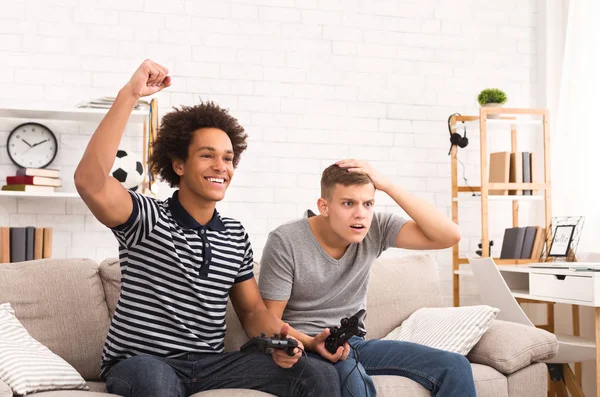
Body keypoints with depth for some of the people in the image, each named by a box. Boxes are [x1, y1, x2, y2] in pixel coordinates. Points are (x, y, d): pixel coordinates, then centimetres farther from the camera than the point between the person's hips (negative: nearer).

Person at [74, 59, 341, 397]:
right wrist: (130, 95, -28)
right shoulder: (147, 218, -6)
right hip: (140, 363, -4)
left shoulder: (236, 236, 12)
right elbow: (90, 181, -25)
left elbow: (253, 310, 16)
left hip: (212, 365, 5)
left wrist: (277, 340, -9)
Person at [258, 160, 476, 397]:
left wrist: (388, 186, -19)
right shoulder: (285, 242, -14)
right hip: (304, 345, -5)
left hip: (354, 343, 5)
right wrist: (312, 343, -30)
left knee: (455, 368, -12)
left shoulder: (375, 229, -4)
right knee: (353, 377, -39)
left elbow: (449, 236, -16)